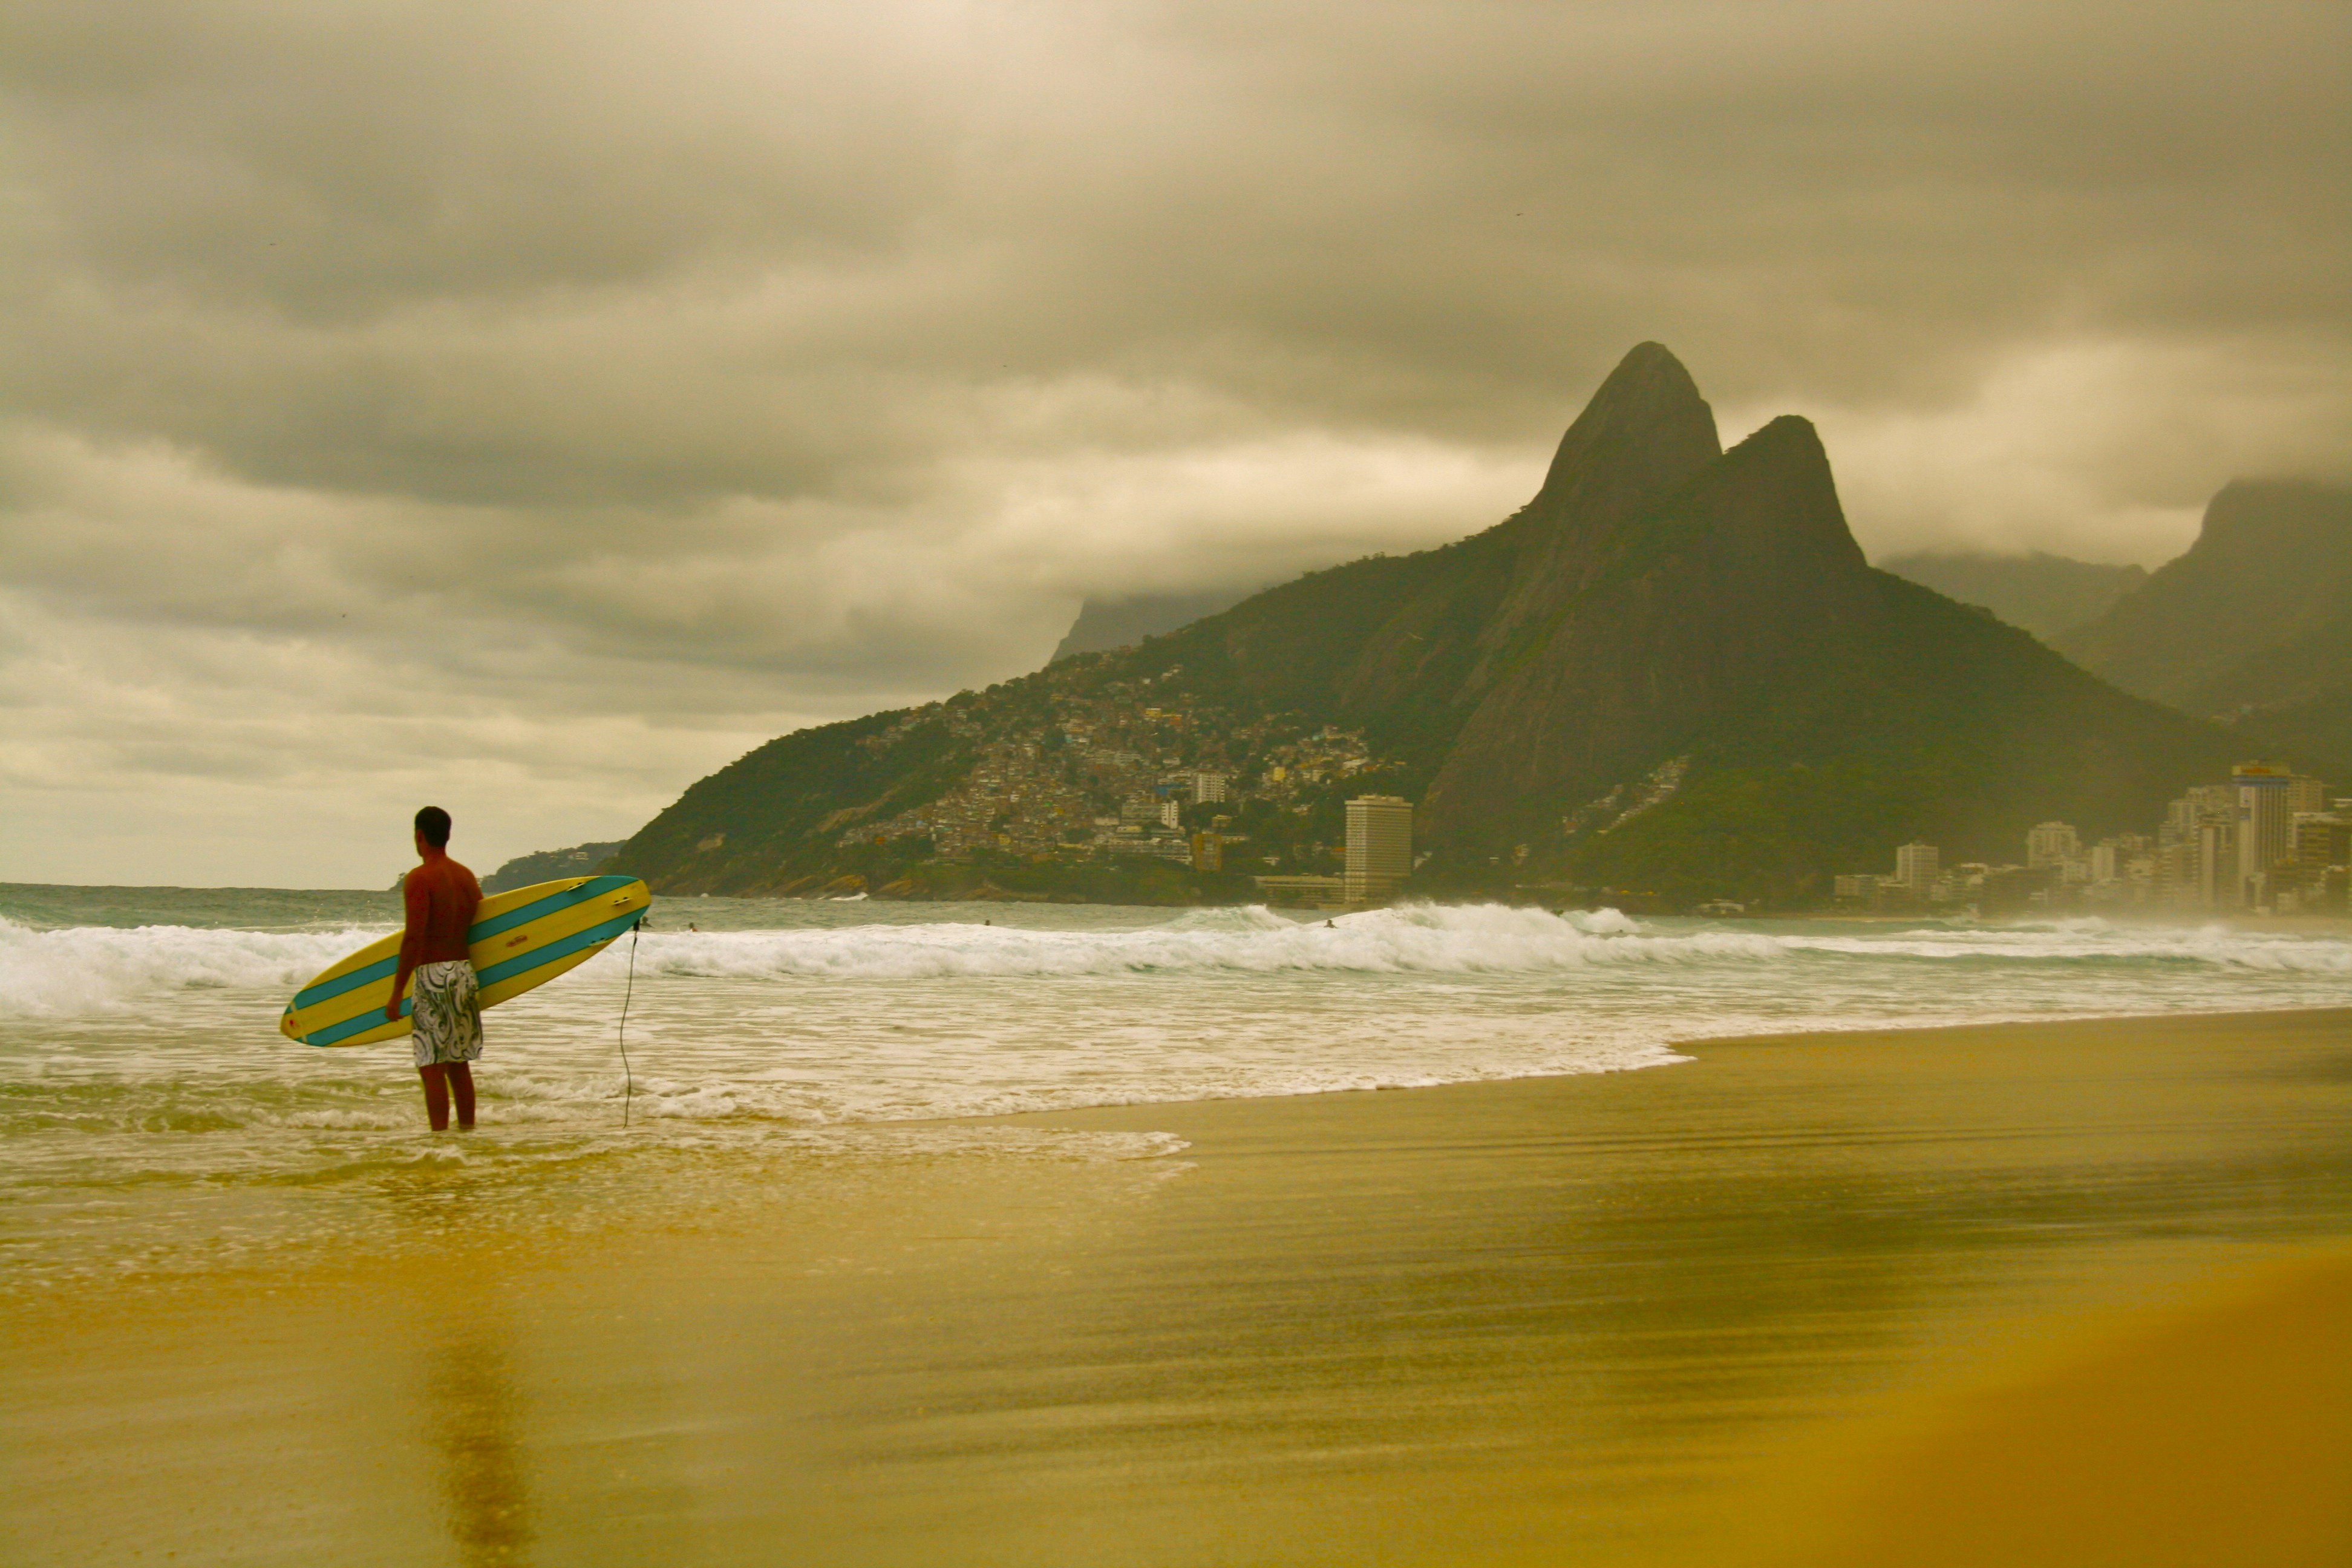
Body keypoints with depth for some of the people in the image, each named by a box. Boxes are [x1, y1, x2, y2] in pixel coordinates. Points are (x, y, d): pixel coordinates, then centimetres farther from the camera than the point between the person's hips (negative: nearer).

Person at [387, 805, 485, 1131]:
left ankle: (440, 1135, -10)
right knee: (459, 1063, 15)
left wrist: (397, 993, -15)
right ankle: (467, 1129, 18)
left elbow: (414, 938, -18)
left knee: (432, 1066, -6)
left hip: (433, 973, -7)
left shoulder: (419, 880, -11)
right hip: (465, 970, 7)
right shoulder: (467, 876, 12)